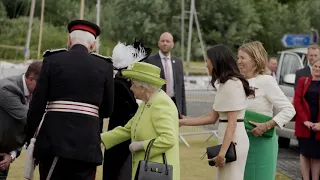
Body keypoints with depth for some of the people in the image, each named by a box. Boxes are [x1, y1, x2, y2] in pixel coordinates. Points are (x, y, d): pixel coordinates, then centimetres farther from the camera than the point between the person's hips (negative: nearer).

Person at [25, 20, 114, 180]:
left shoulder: (52, 60, 2)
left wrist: (29, 134, 11)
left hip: (53, 139, 0)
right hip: (87, 143, 0)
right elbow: (107, 110, 9)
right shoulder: (104, 66, 4)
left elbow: (37, 103, 0)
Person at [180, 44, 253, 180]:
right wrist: (183, 122, 13)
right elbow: (212, 117, 15)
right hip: (228, 141, 9)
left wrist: (222, 152, -21)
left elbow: (232, 123, -19)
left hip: (233, 142, -9)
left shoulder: (232, 84, -16)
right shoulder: (224, 84, 14)